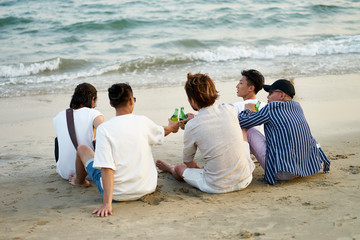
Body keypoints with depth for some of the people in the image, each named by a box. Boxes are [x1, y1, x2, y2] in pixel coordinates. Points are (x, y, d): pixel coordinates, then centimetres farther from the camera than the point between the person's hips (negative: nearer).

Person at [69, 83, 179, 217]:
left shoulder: (104, 129, -17)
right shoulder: (143, 122, -6)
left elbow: (106, 168, -22)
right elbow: (163, 132, 17)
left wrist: (107, 204, -23)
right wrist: (172, 127, 41)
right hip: (147, 188, 4)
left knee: (82, 149, 16)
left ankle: (79, 181, 49)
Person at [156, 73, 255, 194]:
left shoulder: (191, 126, -14)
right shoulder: (230, 110, -6)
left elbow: (187, 161, 4)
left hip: (216, 187, -3)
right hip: (245, 180, 3)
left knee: (179, 168, 23)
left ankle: (170, 168, 60)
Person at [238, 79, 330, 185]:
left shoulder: (272, 108, -8)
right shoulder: (297, 107, 13)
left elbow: (241, 122, -5)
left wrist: (247, 109, 19)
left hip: (283, 173, -8)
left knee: (250, 131, 3)